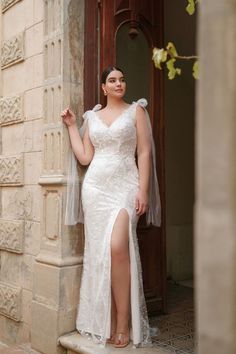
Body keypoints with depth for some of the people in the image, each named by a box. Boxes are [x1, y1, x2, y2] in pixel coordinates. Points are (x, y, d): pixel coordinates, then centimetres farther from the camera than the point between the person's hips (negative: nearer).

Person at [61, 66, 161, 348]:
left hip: (125, 185, -3)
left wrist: (143, 190, -9)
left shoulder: (136, 110, 8)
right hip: (95, 187, 4)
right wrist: (71, 125, 13)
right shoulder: (91, 116, 16)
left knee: (117, 248, -21)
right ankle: (105, 323, 12)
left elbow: (144, 152, 1)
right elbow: (85, 158, 11)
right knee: (99, 252, 2)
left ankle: (124, 325, -9)